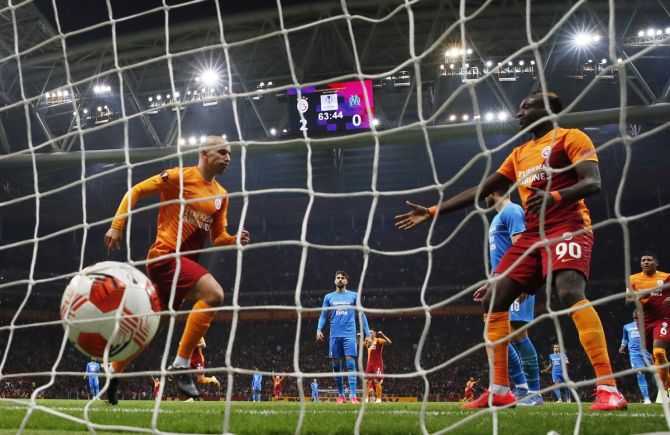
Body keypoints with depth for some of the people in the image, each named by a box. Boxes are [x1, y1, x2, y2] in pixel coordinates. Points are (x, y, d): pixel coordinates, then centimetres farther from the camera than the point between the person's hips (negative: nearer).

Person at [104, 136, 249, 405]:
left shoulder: (221, 194, 14)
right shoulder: (181, 177, -7)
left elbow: (218, 237, 16)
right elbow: (136, 191, -4)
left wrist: (236, 240, -6)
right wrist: (116, 227, -9)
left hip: (185, 261, 8)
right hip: (166, 255, -8)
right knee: (214, 294, -26)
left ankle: (113, 374, 29)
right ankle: (181, 365, -21)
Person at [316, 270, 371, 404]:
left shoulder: (353, 296, 9)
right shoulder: (328, 297, 13)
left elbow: (362, 315, 10)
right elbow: (323, 315, 13)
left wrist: (367, 334, 4)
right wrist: (319, 329, -5)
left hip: (349, 334, -2)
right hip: (335, 335, 2)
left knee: (350, 363, -13)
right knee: (336, 365, 2)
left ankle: (353, 395, -16)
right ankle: (341, 395, 12)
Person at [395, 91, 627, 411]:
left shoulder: (570, 137, 0)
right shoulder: (519, 154, 23)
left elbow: (593, 182, -13)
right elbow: (480, 191, 24)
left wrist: (555, 196, -32)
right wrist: (432, 212, 20)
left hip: (567, 227, -8)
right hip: (532, 235, 8)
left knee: (570, 293, -32)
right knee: (492, 300, -1)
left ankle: (608, 388, -33)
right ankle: (500, 391, 4)